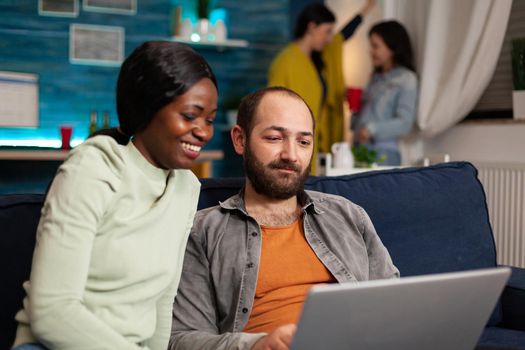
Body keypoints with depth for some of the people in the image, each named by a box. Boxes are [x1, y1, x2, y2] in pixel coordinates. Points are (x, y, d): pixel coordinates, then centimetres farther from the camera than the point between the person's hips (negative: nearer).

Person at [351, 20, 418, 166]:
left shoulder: (407, 79, -3)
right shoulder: (377, 77, 17)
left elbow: (404, 123, -11)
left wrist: (372, 129, -21)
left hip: (383, 153, -6)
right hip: (360, 150, 6)